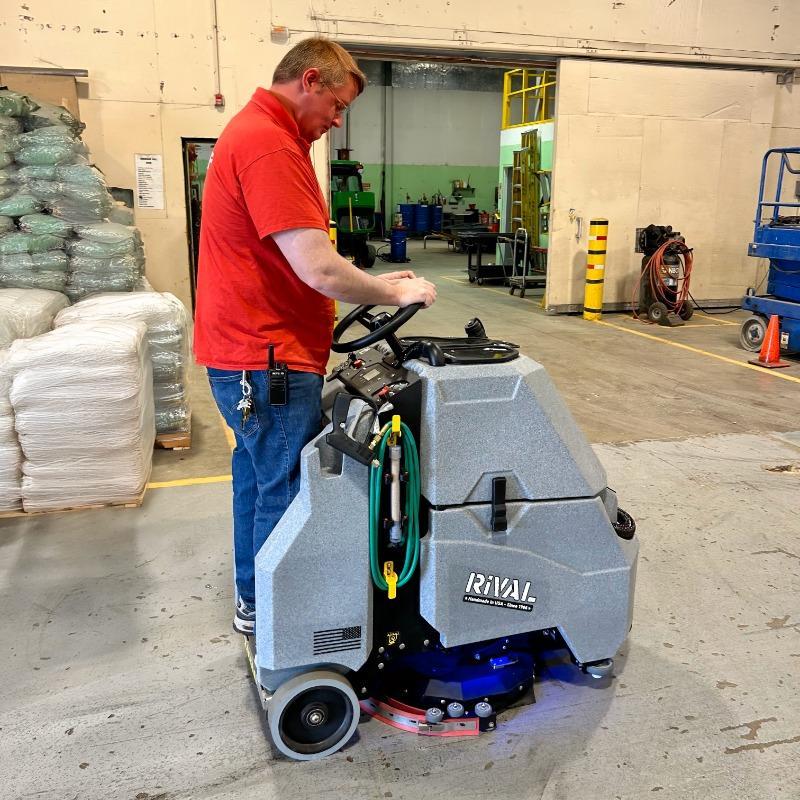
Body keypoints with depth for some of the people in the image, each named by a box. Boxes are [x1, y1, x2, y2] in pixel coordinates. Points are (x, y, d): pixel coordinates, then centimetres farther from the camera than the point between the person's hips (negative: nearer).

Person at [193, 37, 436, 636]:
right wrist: (396, 293, -11)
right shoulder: (270, 146, -20)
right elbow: (318, 269, -26)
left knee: (259, 476, 20)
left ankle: (253, 598, 36)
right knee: (287, 491, 3)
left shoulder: (257, 132, 16)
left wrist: (375, 283, 13)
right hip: (270, 360, -11)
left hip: (248, 352, 11)